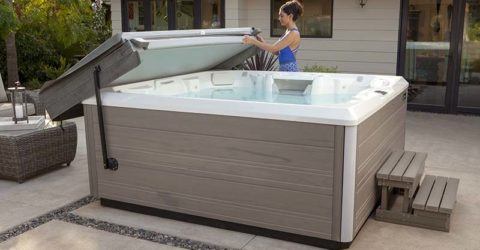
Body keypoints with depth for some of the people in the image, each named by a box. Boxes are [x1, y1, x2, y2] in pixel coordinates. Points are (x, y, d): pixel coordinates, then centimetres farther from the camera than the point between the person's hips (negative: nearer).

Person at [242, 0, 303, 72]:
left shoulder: (293, 33, -17)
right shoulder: (288, 31, 13)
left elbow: (273, 48, -21)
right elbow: (277, 51, 13)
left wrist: (253, 41, -19)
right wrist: (263, 42, 3)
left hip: (290, 69, -9)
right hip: (284, 68, 9)